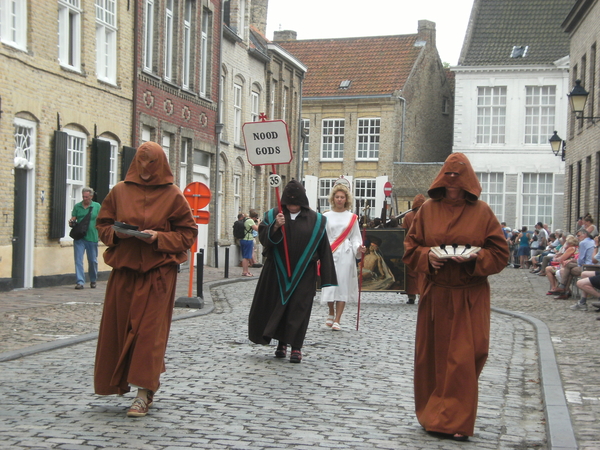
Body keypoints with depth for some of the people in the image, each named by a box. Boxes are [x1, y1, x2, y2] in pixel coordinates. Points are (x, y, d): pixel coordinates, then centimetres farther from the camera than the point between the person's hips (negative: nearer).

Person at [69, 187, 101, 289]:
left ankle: (93, 280, 26)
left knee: (93, 260, 8)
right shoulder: (77, 206, 9)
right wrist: (71, 223, -13)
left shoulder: (97, 206, 6)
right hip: (79, 237, 1)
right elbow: (73, 219, 10)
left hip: (92, 237, -1)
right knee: (78, 259, -7)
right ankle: (80, 282, -7)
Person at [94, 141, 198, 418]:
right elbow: (102, 224, 13)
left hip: (157, 272, -3)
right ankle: (120, 379, 25)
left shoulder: (172, 195, -1)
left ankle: (145, 392, -3)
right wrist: (115, 233, -9)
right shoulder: (119, 191, 6)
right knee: (118, 326, 5)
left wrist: (159, 237, -14)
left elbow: (188, 233, 1)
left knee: (150, 329, -6)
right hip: (124, 269, 3)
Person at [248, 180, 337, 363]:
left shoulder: (315, 220, 1)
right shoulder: (273, 215, 3)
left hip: (303, 272, -1)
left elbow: (324, 248, 2)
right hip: (277, 270, 2)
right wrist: (275, 226, -24)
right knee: (276, 305, 6)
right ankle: (281, 342, 22)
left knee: (298, 308, -3)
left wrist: (326, 277, -1)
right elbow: (263, 237, -6)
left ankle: (296, 347, 2)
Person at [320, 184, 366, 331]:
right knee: (329, 283, -2)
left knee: (343, 284, -5)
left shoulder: (352, 217, 9)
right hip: (329, 254, 0)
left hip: (345, 254, 0)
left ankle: (337, 320, -1)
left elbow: (355, 237, 8)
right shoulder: (326, 217, 8)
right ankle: (331, 313, 25)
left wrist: (358, 247, -11)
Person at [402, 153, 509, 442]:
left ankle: (457, 421, 4)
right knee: (432, 356, 6)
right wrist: (427, 256, -11)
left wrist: (475, 258, -16)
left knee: (463, 359, -5)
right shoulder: (428, 209, 6)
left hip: (469, 298, -2)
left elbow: (500, 254, 1)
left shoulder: (482, 212, 1)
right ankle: (433, 417, 22)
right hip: (434, 295, 2)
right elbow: (410, 247, 9)